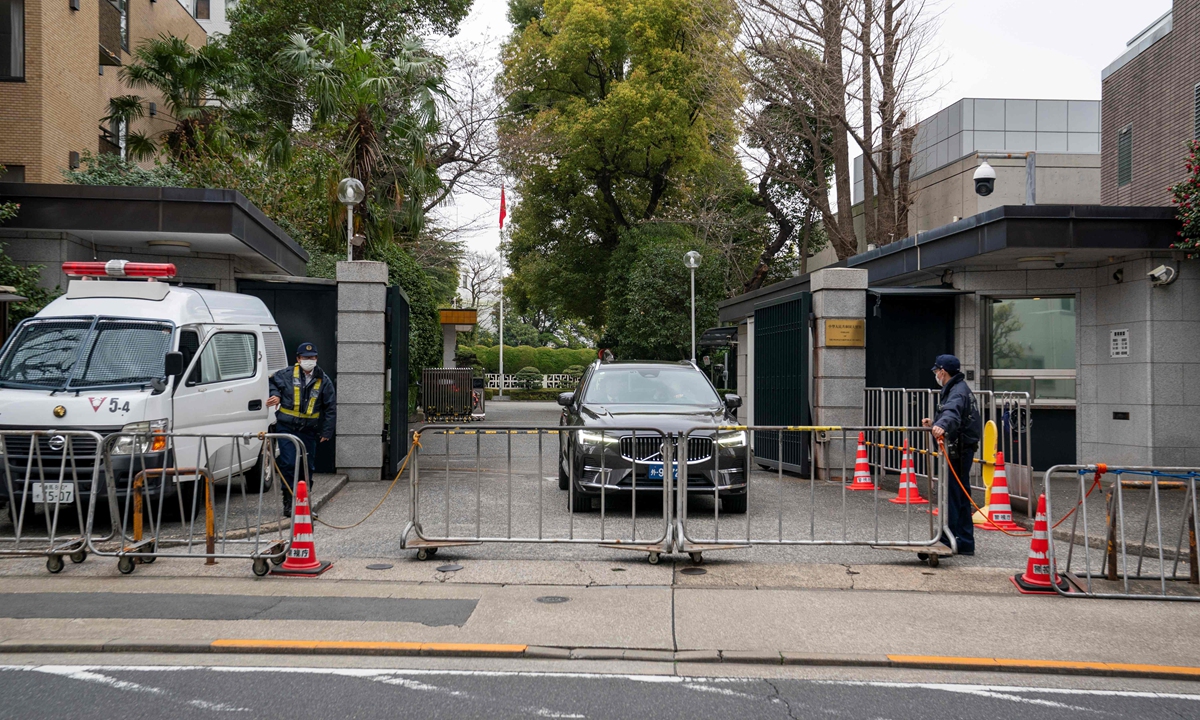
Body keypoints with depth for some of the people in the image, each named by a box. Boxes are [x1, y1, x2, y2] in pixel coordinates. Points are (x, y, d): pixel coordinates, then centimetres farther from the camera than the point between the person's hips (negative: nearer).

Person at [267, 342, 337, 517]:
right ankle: (289, 502, -3)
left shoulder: (323, 380, 2)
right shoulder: (286, 375, -3)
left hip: (309, 431, 2)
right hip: (286, 428, -2)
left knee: (307, 467, 8)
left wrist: (327, 431, 1)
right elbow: (273, 383, 18)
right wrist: (276, 395, -4)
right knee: (288, 465, -9)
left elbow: (331, 408, 5)